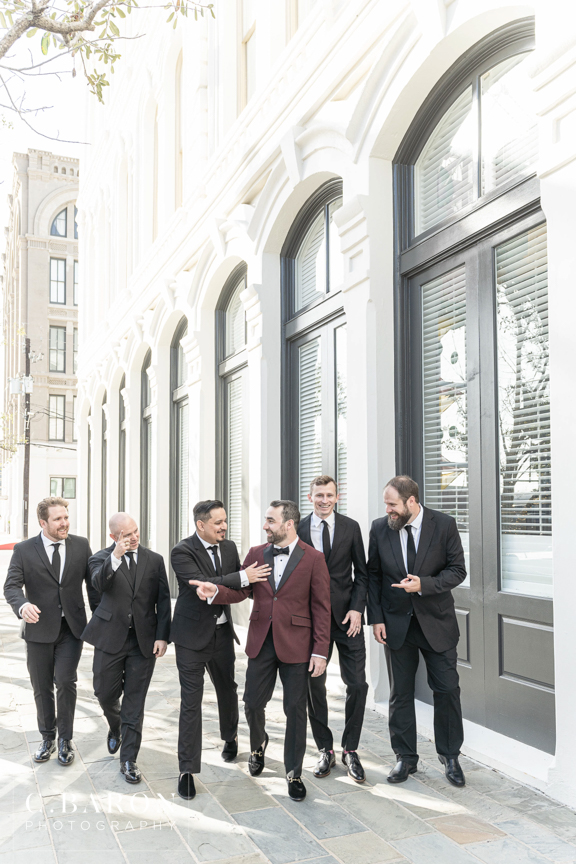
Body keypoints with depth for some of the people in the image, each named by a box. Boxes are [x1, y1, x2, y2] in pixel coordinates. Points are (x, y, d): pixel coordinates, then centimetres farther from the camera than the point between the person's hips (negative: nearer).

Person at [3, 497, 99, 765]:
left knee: (66, 681, -8)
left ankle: (65, 740, 11)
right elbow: (11, 585, -10)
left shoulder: (81, 545, 0)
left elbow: (93, 582, 5)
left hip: (72, 628, 0)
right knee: (42, 687, 12)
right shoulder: (23, 550, -4)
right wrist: (22, 605, -32)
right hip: (39, 629, 1)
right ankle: (47, 738, 31)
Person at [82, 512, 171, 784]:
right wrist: (115, 557, -36)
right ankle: (115, 727, 43)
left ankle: (128, 760, 14)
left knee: (135, 701, 3)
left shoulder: (154, 560, 3)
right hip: (110, 637, 0)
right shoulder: (102, 558, -1)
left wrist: (162, 636, -4)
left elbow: (163, 600, 4)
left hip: (144, 639, 0)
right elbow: (99, 583, -22)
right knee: (105, 693, 9)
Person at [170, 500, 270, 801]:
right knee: (191, 701, -3)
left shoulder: (229, 547, 2)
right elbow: (201, 585, -30)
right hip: (192, 635, -6)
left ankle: (230, 737, 49)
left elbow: (238, 586, 11)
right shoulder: (182, 552, -17)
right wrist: (242, 577, -33)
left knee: (227, 688, 22)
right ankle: (187, 770, 8)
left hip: (222, 632, 6)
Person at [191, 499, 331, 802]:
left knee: (295, 709, 4)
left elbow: (322, 607, -6)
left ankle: (294, 774, 22)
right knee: (253, 703, 9)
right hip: (261, 641, 3)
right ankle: (258, 745, 42)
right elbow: (241, 591, 3)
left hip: (296, 644, -3)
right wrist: (216, 591, -18)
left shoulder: (313, 558, -6)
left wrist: (320, 650, -10)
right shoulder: (256, 554, 5)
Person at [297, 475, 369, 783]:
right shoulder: (298, 530, 2)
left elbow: (361, 572, 5)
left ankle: (350, 750, 15)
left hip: (346, 615, 0)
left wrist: (357, 608, -7)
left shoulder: (350, 527, 3)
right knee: (314, 685, 6)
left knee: (357, 684, -2)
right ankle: (325, 750, 22)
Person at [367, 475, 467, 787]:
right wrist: (376, 617, -2)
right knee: (400, 694, 9)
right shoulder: (380, 529, -4)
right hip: (396, 623, 2)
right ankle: (405, 758, 25)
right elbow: (373, 575, 3)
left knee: (447, 690, 5)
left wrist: (424, 584, -22)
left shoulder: (444, 525, -10)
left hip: (436, 621, -1)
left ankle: (450, 756, 25)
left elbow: (457, 570, -7)